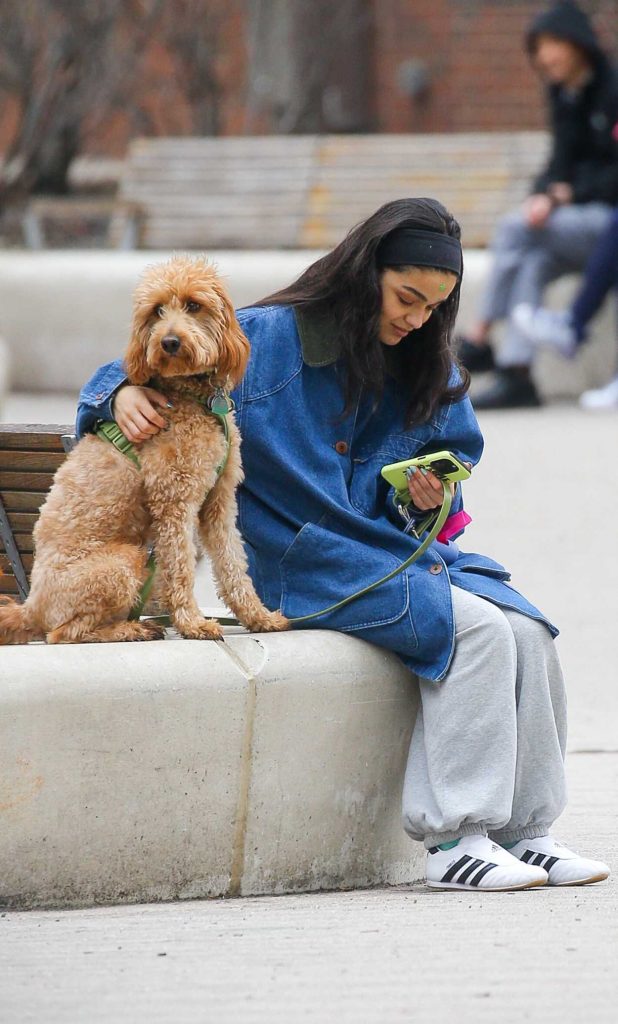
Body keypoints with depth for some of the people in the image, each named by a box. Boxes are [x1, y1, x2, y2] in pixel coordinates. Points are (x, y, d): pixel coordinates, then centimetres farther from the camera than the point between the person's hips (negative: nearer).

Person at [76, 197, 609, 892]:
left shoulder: (425, 368, 12)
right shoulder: (266, 339, -6)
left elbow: (456, 448, 24)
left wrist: (434, 493, 1)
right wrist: (123, 393, -25)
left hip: (398, 547, 7)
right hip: (309, 567, -7)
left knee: (527, 632, -18)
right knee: (478, 628, -26)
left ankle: (522, 829, -10)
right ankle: (454, 841, -26)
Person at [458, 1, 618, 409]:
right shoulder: (566, 97, 13)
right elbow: (562, 164, 13)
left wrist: (565, 195, -19)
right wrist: (544, 195, -9)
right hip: (583, 221, 7)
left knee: (514, 228, -24)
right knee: (531, 264, -23)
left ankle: (480, 340, -16)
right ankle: (517, 375, -31)